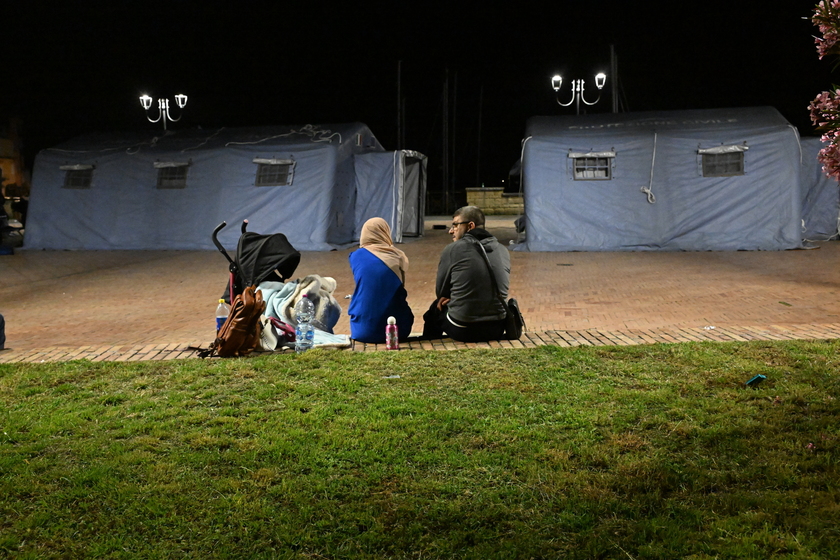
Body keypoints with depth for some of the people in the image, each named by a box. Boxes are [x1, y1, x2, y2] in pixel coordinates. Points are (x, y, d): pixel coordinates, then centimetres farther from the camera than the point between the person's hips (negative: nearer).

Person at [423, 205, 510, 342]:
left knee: (436, 309, 26)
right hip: (497, 330, 4)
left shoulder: (452, 250, -9)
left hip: (463, 331, -4)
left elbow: (440, 292, 2)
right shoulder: (503, 251, 4)